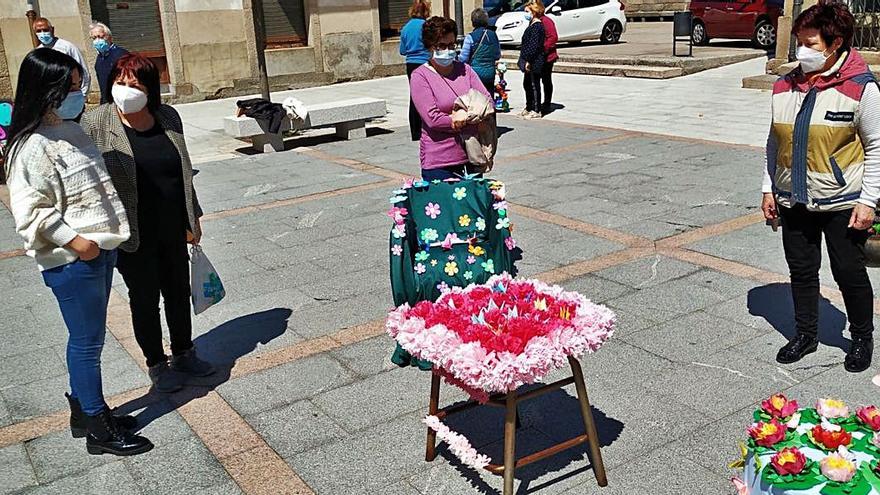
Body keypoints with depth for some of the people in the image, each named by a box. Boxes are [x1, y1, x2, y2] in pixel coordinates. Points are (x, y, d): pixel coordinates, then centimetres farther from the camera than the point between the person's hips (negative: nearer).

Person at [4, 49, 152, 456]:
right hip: (72, 260, -9)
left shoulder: (69, 130, 10)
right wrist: (75, 241, -21)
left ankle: (83, 411, 35)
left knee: (87, 338, 19)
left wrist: (105, 238, 18)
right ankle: (99, 429, 16)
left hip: (99, 251, 9)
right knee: (87, 341, 3)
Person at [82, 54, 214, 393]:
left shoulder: (168, 117, 0)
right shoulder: (96, 124, -12)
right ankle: (157, 364, 30)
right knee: (145, 299, 12)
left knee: (179, 292, 18)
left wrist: (192, 219, 13)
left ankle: (184, 353, 39)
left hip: (172, 230, 4)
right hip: (133, 235, -4)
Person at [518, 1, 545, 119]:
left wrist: (528, 60, -23)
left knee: (534, 85, -5)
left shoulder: (537, 26, -16)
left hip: (534, 62, -11)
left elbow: (534, 45, -22)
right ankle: (529, 108, 30)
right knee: (527, 84, 18)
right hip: (530, 61, 11)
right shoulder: (532, 24, 16)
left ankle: (536, 111, 1)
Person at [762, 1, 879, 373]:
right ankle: (805, 334, 30)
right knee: (801, 271, 13)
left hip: (843, 204, -4)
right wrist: (769, 189, 10)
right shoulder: (785, 87, 3)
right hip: (794, 202, 4)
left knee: (850, 272, 7)